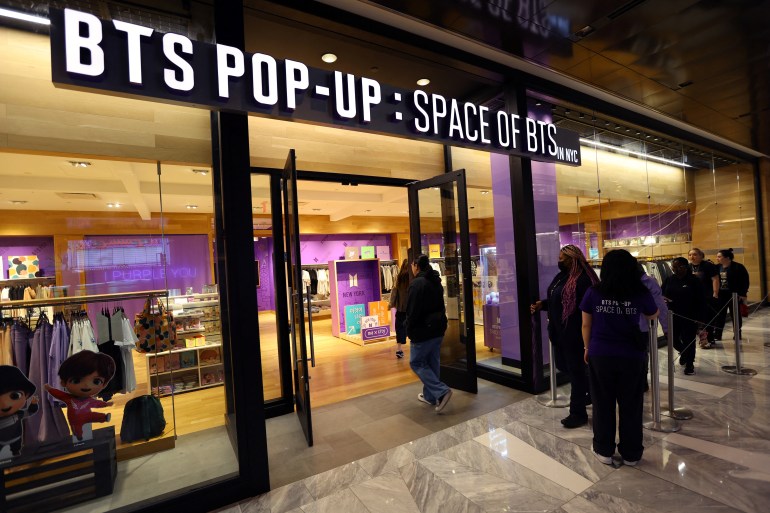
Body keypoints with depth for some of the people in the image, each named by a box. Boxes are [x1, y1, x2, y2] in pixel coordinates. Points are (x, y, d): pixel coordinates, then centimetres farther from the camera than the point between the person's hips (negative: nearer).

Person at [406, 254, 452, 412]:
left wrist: (410, 330, -7)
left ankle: (441, 391, -7)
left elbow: (412, 310, -18)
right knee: (432, 362, 16)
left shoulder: (417, 283, -17)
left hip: (424, 330, -9)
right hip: (438, 328, 9)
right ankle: (430, 396, 25)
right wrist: (437, 320, 18)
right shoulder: (436, 282, 10)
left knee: (416, 362, 4)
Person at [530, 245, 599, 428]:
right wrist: (542, 304, 3)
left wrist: (585, 334, -24)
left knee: (576, 369, 3)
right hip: (559, 331, 10)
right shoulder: (561, 276, 10)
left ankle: (578, 412, 18)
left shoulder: (583, 279, -20)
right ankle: (591, 390, 45)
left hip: (574, 333, -10)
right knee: (563, 365, 21)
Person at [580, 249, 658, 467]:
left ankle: (604, 451, 26)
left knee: (603, 405, 14)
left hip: (600, 355, 0)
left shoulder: (593, 292, -8)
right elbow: (653, 316, 13)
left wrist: (588, 348, 13)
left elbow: (586, 325, -1)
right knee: (631, 406, 15)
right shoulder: (641, 293, -8)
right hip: (632, 356, 1)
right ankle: (631, 454, 28)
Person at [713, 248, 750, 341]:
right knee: (719, 315, 2)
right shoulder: (717, 267, 3)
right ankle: (717, 335, 5)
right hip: (721, 295, 4)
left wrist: (743, 294, -12)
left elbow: (745, 281, -8)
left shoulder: (738, 267, -9)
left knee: (735, 315, 9)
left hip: (734, 295, -4)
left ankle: (738, 335, 21)